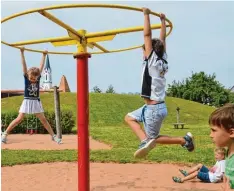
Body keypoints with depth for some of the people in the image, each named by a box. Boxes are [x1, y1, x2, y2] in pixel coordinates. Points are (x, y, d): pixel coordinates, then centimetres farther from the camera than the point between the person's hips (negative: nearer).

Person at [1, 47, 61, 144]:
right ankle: (5, 133, 7)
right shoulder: (26, 78, -4)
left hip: (36, 102, 2)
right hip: (27, 101, -2)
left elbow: (41, 66, 4)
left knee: (43, 120, 4)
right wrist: (22, 53, -13)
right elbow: (24, 65, -9)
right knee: (19, 119, -5)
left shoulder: (38, 78, 1)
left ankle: (53, 136, 8)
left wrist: (44, 55, 6)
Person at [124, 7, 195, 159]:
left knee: (153, 138, 6)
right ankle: (145, 141, 4)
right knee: (129, 117, 18)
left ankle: (184, 140, 5)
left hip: (154, 108, -9)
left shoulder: (152, 61, -13)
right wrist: (163, 20, 22)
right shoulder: (163, 60, 6)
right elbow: (162, 39, 16)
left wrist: (147, 15, -11)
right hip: (154, 106, 9)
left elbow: (147, 34, -16)